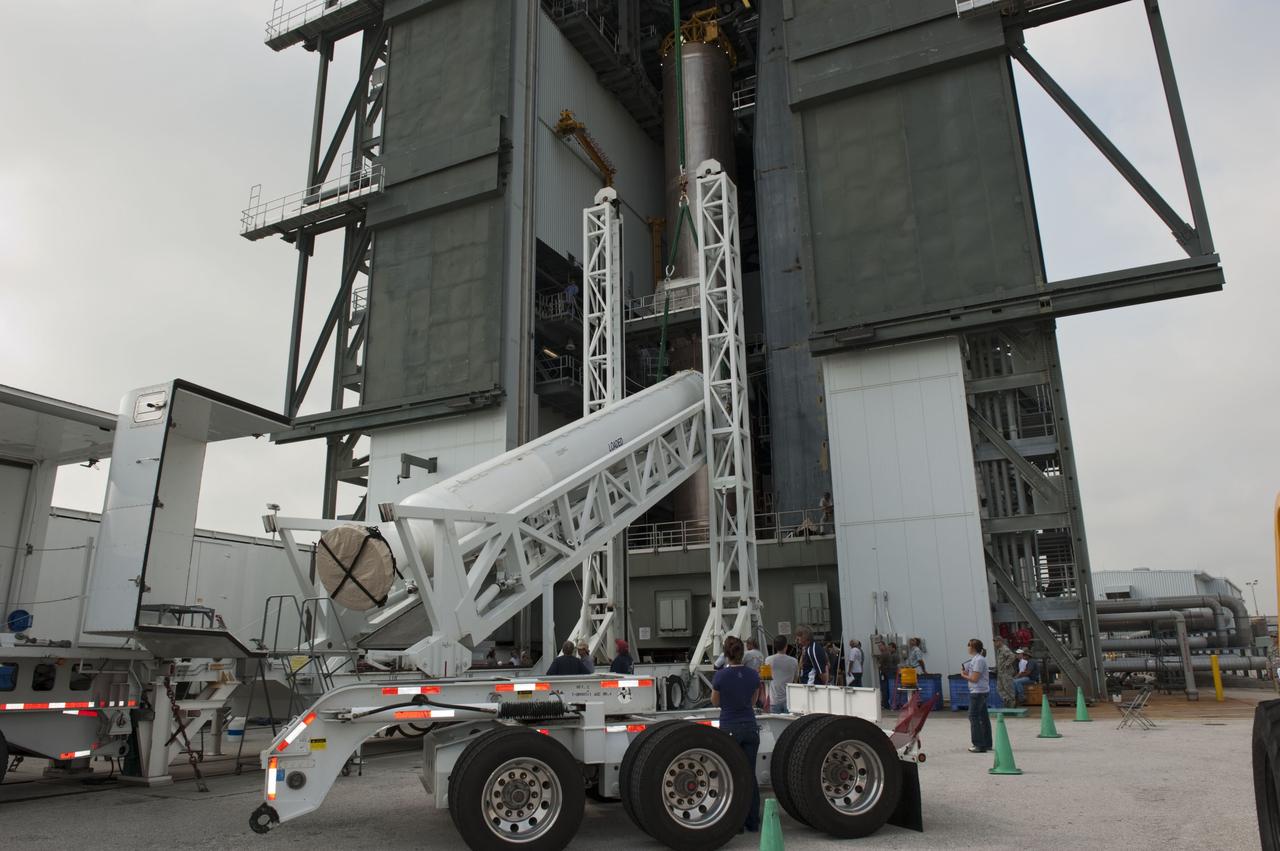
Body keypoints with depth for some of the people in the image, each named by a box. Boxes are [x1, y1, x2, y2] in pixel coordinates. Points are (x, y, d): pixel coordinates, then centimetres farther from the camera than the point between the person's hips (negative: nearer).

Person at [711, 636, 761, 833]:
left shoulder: (721, 675, -13)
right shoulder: (753, 675, -1)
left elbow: (715, 702, 2)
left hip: (729, 729, -4)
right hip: (750, 728, 4)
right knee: (750, 775, 11)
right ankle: (753, 822, 17)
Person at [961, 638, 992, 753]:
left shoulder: (978, 660, -17)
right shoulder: (976, 659, 14)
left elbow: (975, 678, -19)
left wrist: (963, 675, -5)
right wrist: (966, 672, 2)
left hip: (978, 692, -10)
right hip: (981, 692, 10)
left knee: (974, 717, -6)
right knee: (983, 717, 14)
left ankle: (979, 745, -4)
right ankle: (987, 744, 22)